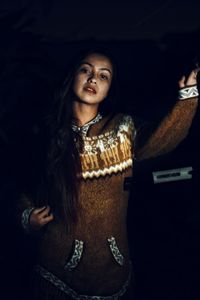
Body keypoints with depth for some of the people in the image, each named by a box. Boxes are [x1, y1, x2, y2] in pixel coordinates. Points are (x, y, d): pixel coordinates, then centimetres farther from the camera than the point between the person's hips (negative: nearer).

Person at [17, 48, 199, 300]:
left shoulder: (122, 128, -1)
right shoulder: (47, 133, 0)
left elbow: (160, 143, -22)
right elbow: (27, 189, 11)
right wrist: (27, 217, -8)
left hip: (112, 263, 1)